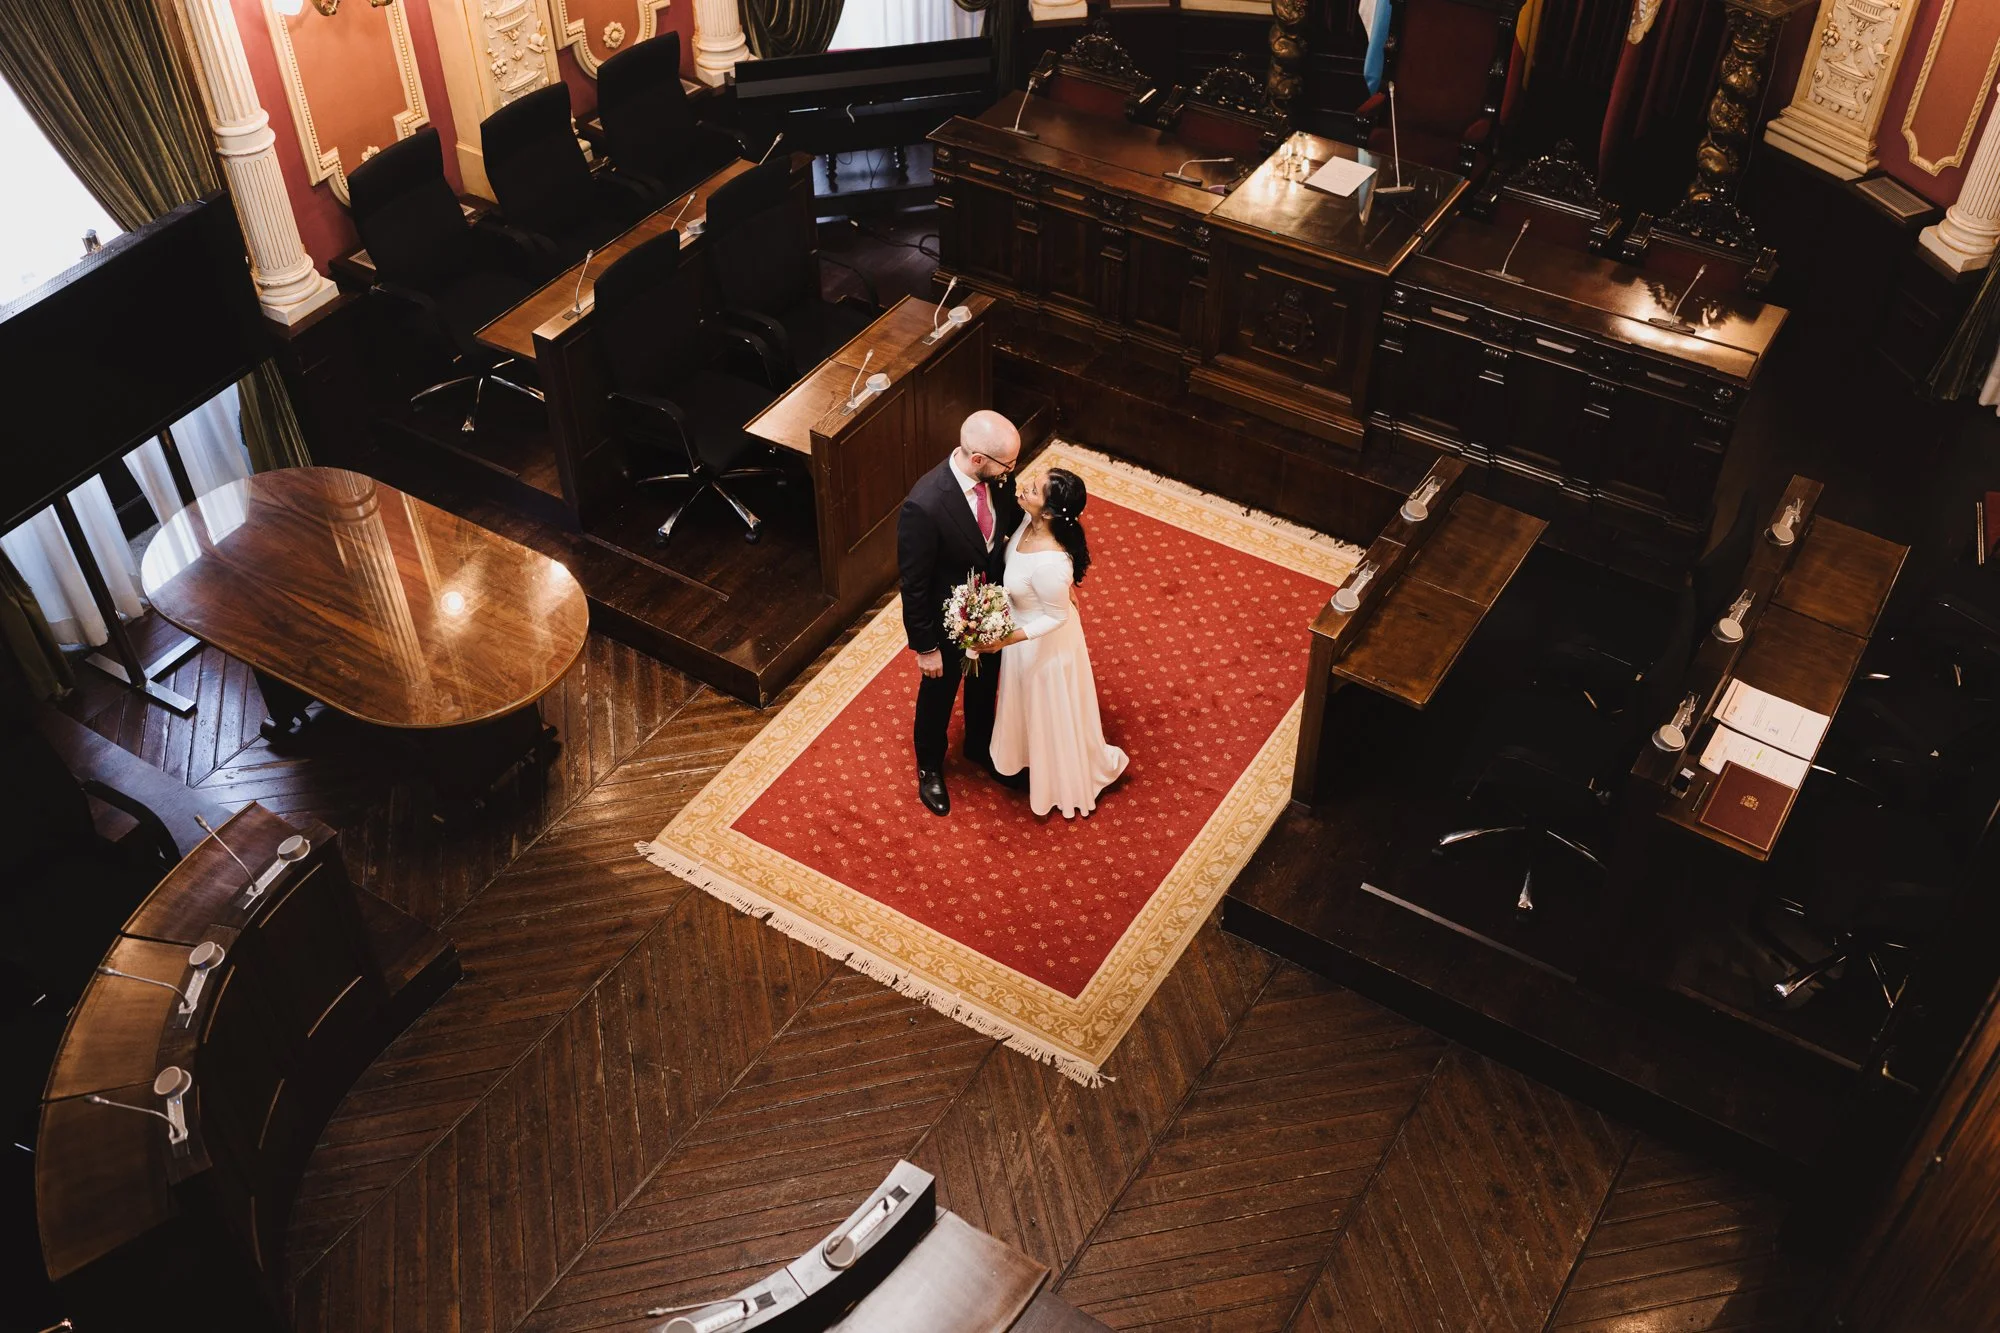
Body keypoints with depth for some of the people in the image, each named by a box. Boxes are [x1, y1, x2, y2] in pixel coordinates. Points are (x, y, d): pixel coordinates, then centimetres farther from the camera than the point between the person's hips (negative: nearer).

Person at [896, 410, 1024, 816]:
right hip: (948, 622, -5)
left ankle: (979, 746, 61)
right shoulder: (924, 506, -39)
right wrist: (925, 647, -16)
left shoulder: (998, 476, -21)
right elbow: (914, 584, -26)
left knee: (985, 684, 31)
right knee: (939, 695, 24)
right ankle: (929, 766, 53)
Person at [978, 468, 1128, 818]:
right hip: (1022, 621, 8)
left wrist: (1008, 640, -30)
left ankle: (1069, 781, 49)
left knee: (1051, 711, 21)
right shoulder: (1031, 519, -20)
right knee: (1029, 700, 34)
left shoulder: (1050, 563, -44)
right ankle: (1030, 752, 64)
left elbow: (1056, 617, -27)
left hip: (1042, 641, -8)